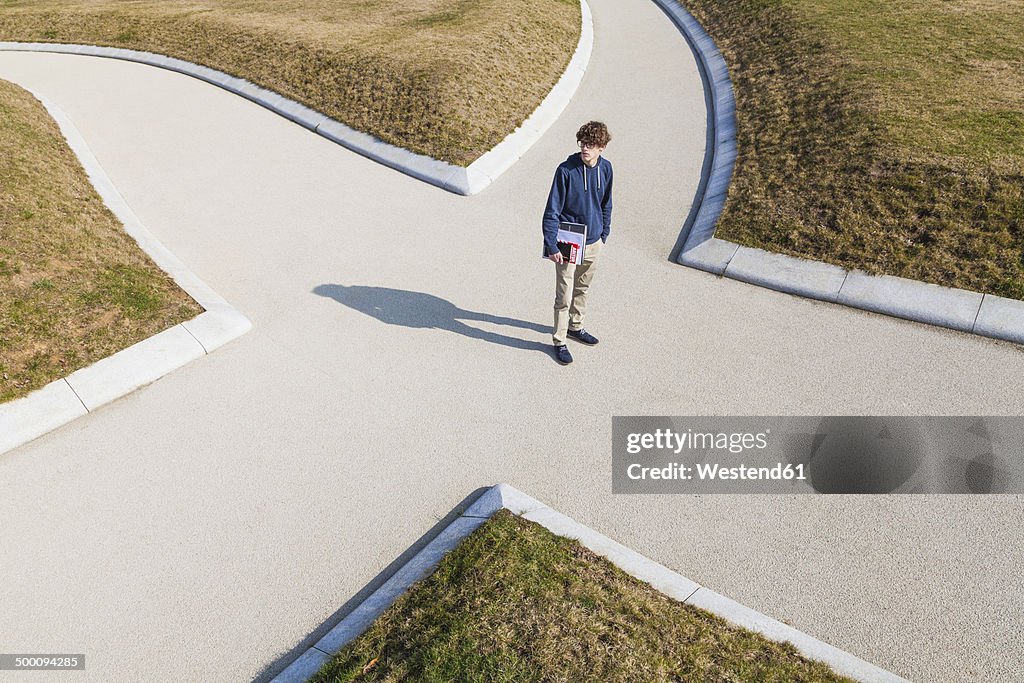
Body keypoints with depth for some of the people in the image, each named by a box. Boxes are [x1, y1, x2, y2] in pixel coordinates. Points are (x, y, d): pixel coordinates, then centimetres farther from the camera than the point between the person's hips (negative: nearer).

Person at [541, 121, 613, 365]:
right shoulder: (566, 170, -18)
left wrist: (604, 234, 16)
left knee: (583, 288, 21)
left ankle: (576, 327, 41)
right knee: (564, 296, 0)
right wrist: (551, 246, -20)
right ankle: (559, 341, 15)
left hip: (593, 242, 6)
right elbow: (552, 210, -16)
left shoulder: (605, 168, -2)